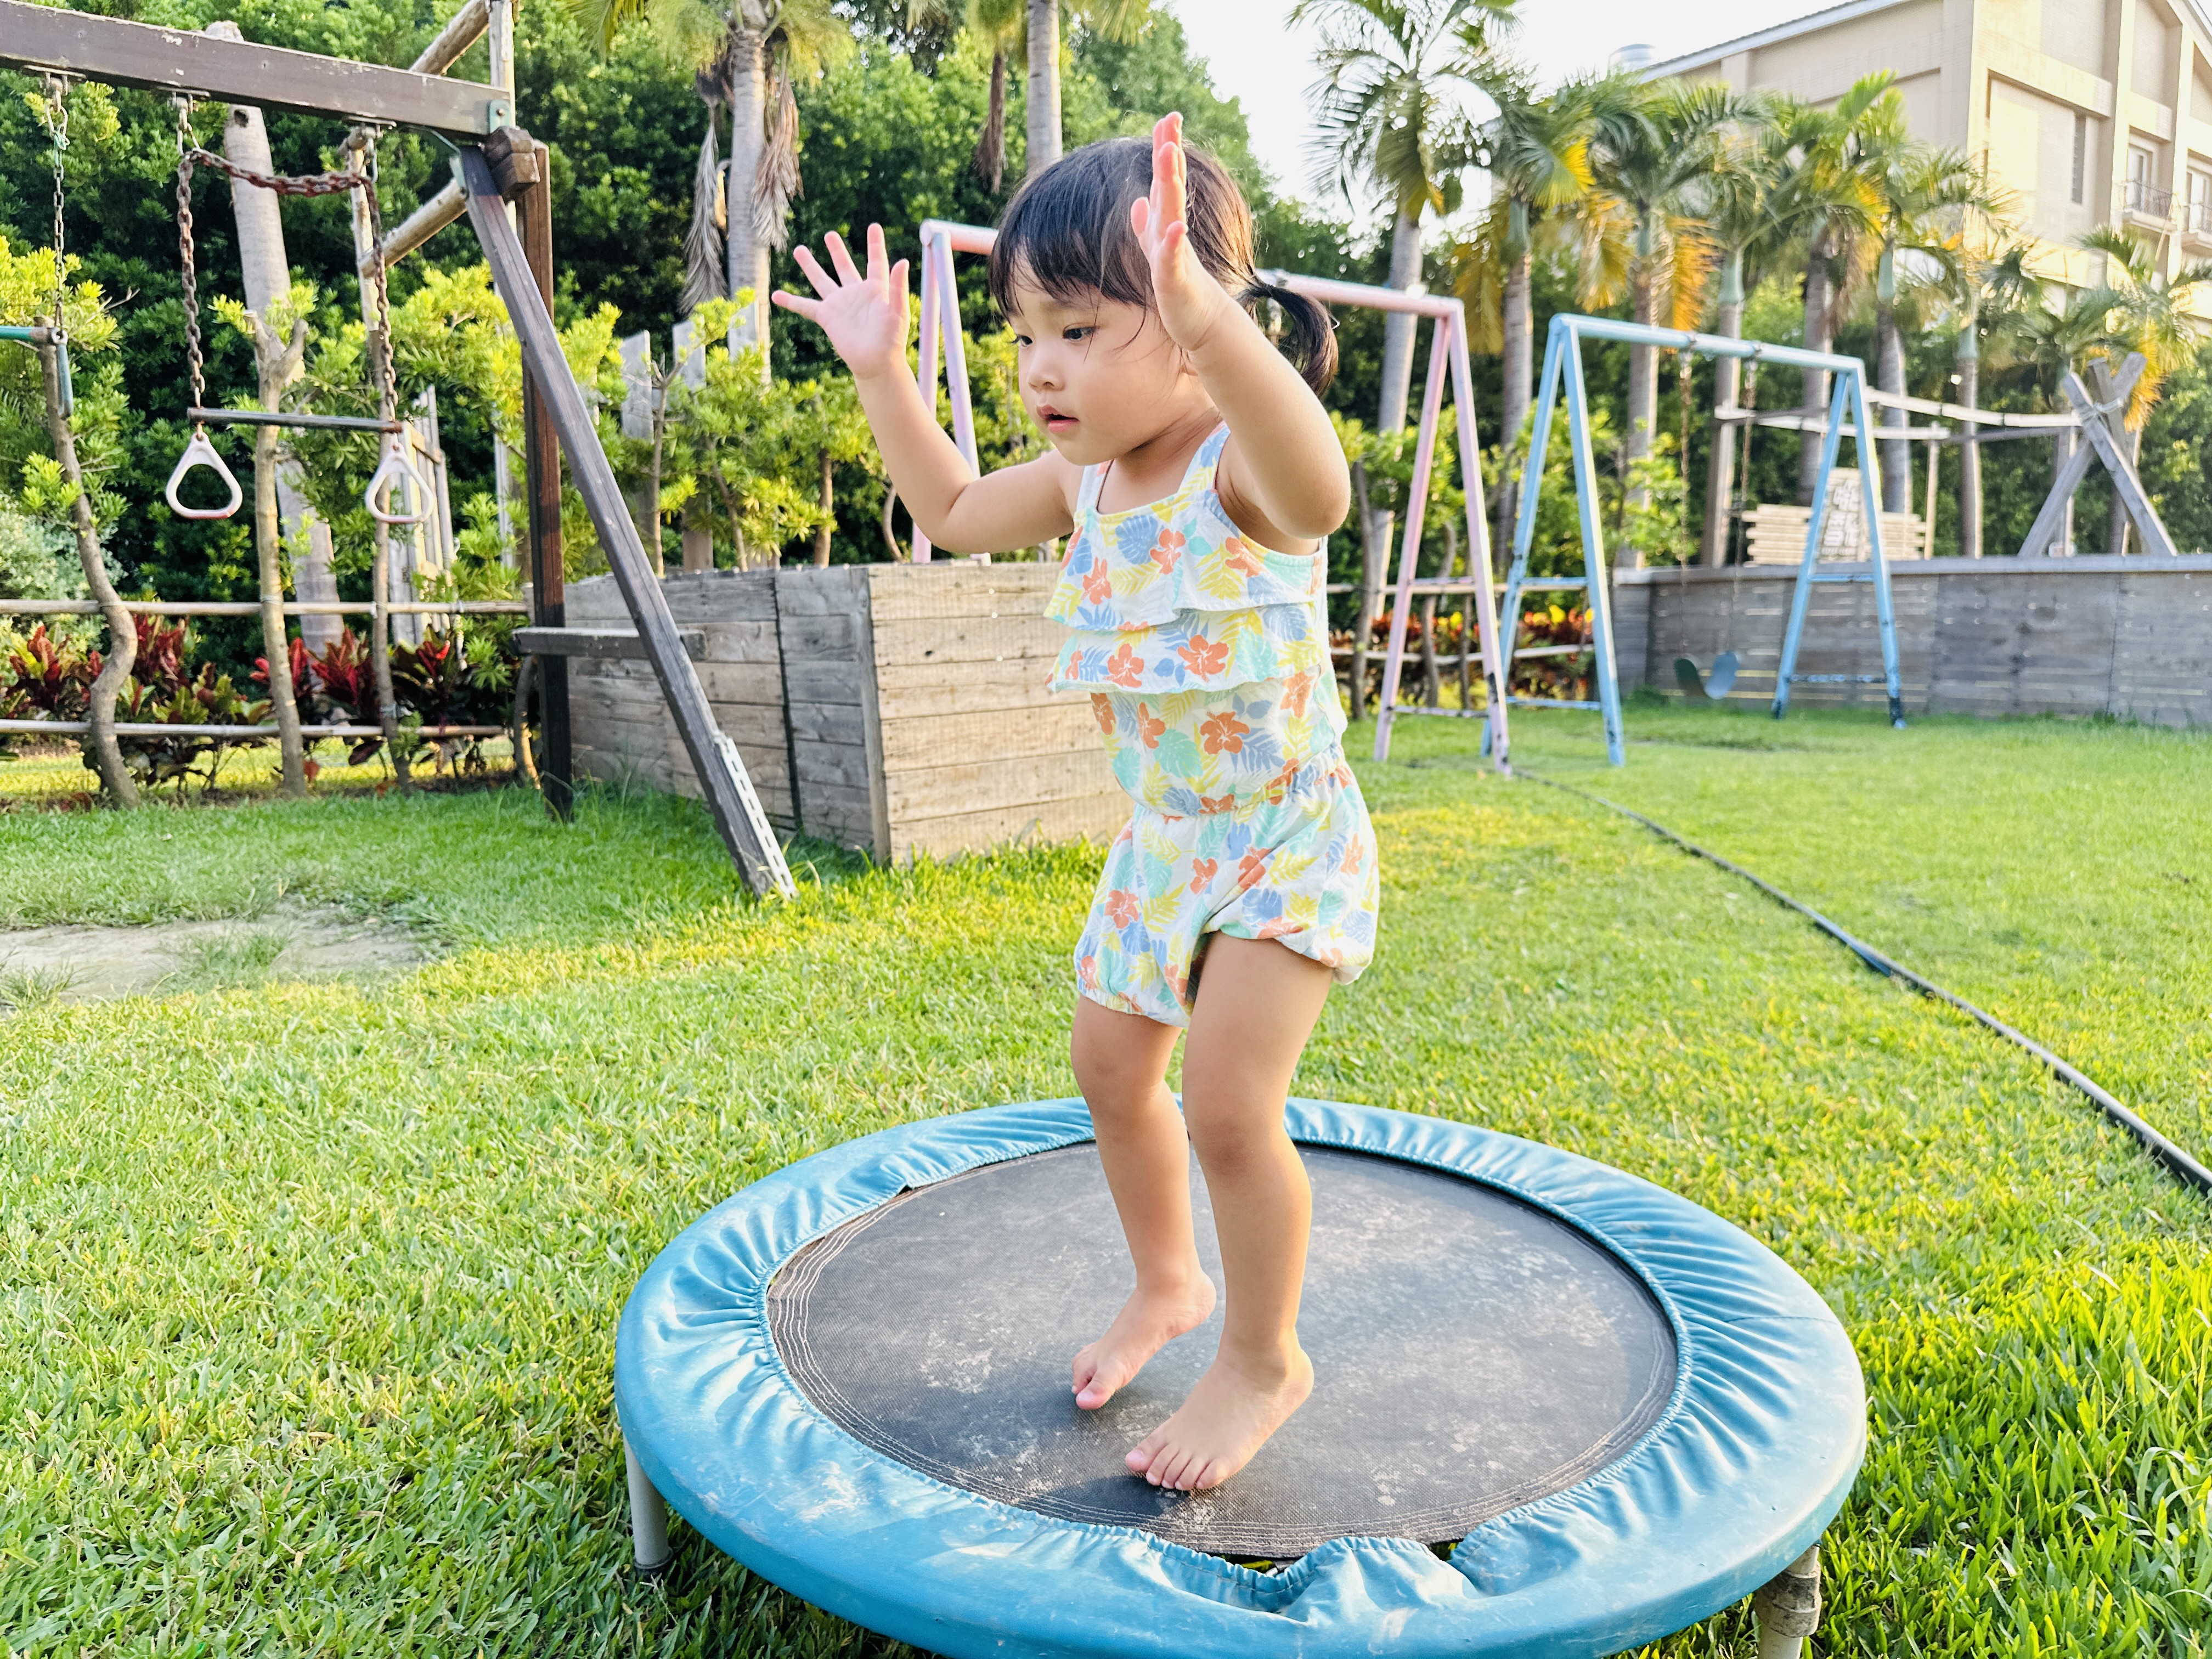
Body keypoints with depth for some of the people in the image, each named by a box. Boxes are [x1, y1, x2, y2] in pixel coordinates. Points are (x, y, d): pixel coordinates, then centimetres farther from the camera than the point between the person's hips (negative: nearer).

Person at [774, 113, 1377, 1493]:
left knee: (1228, 1104, -14)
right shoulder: (1087, 477, -2)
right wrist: (884, 371, 11)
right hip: (1163, 837, 8)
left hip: (1286, 837, -8)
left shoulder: (1241, 463, -25)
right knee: (1111, 1070, 17)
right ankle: (1168, 1283, 42)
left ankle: (1266, 1360, 14)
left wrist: (1208, 321, -67)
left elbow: (1320, 492, -51)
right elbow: (956, 514, 17)